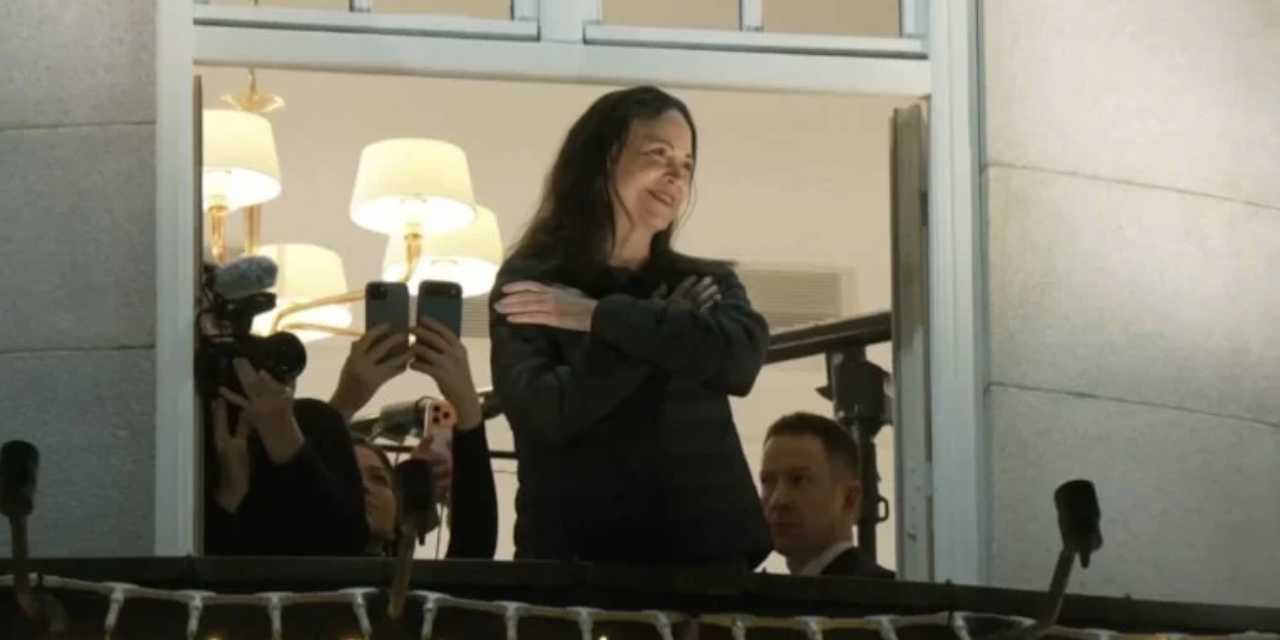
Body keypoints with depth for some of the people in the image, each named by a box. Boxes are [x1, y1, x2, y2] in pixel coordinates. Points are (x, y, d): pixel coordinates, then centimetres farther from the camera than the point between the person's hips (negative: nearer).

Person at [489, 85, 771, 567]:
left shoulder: (707, 283, 14)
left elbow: (740, 358, -9)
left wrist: (600, 316, -10)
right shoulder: (529, 282, 4)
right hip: (574, 554, -3)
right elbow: (543, 412, -12)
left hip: (704, 548, 3)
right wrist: (665, 324, -6)